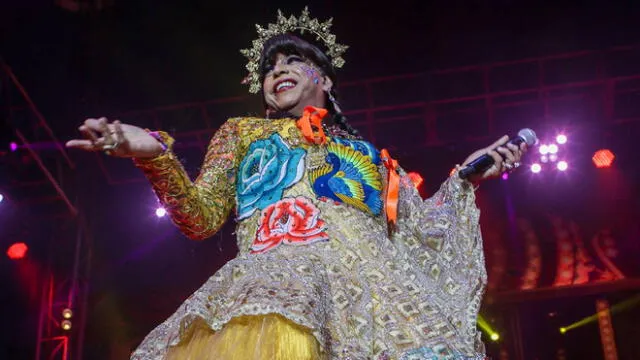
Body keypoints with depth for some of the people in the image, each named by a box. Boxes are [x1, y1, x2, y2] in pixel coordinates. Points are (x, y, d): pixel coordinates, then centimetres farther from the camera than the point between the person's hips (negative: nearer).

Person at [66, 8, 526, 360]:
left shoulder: (367, 152, 31)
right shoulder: (241, 131, 29)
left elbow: (417, 229, 25)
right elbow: (202, 218, 15)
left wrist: (466, 177, 19)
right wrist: (155, 156, -1)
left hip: (371, 286, 3)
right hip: (273, 280, -2)